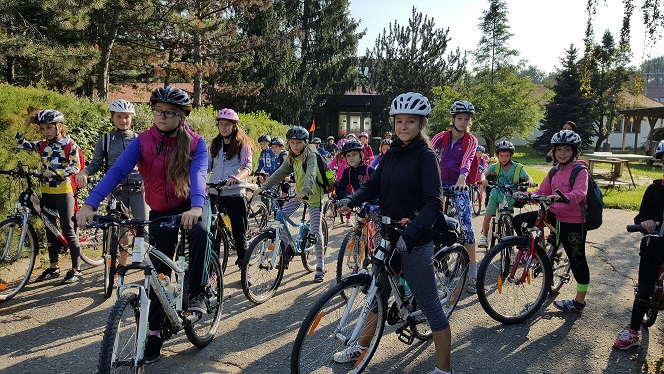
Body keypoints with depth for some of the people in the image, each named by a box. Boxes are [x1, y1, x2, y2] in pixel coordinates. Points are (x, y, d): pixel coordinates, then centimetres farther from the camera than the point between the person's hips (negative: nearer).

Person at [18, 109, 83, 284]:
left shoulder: (70, 145, -8)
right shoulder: (42, 145, 7)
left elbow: (76, 167, -15)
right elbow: (19, 143, 8)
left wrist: (55, 173, -27)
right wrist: (27, 124, 0)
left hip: (63, 192, -6)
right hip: (46, 193, 6)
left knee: (68, 230, -4)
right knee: (50, 230, 12)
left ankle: (76, 270, 3)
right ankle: (53, 267, 24)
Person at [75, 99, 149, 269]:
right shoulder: (105, 141, 6)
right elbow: (95, 164, 7)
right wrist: (83, 172, -14)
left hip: (138, 190, -1)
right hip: (116, 192, 1)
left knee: (143, 229, -6)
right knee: (121, 231, 8)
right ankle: (122, 264, 24)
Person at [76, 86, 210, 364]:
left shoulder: (195, 143, -13)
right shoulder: (142, 142, -11)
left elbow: (198, 174, -29)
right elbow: (116, 171, -22)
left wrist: (196, 206, -49)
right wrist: (90, 204, -36)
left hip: (191, 205, -1)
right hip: (160, 211, 2)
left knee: (200, 232, -35)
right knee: (159, 272, 3)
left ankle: (197, 293, -16)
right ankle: (155, 331, 16)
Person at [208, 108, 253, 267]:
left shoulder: (243, 144, -1)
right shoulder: (215, 144, 13)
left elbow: (247, 168, -13)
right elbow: (207, 165, 12)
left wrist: (235, 178, -33)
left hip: (235, 193, -4)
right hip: (215, 193, 4)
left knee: (239, 232, 1)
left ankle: (243, 265, 12)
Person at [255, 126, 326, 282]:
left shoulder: (311, 155, -17)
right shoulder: (292, 158, 6)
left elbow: (311, 175, -33)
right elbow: (280, 173, 3)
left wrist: (305, 192, -49)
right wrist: (263, 187, -8)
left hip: (313, 195, -7)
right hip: (299, 193, 7)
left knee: (316, 231, -8)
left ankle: (320, 266, 4)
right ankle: (287, 248, 10)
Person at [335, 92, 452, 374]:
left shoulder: (426, 156, -12)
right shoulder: (392, 153, 8)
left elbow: (434, 203, -22)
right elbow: (373, 185, 7)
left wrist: (410, 232, -35)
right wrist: (351, 200, -13)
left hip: (414, 242, -7)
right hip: (387, 236, 7)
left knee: (430, 306, 2)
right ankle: (361, 347, 40)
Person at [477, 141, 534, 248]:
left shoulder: (517, 167, -12)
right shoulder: (495, 167, -10)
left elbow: (528, 177, -16)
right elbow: (485, 173, -23)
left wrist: (530, 181, -41)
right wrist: (483, 179, -47)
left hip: (510, 199, -1)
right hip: (496, 196, 1)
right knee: (487, 218, -6)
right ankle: (484, 236, 18)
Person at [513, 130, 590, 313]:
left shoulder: (580, 171, -12)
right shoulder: (555, 171, 10)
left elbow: (579, 194, -30)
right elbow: (542, 192, 5)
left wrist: (561, 197, -49)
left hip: (574, 222, -7)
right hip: (555, 214, 7)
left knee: (577, 260, 4)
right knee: (518, 221, -4)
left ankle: (579, 302, 19)